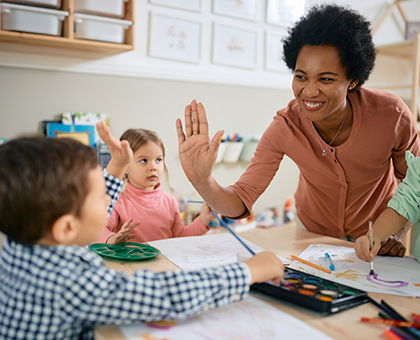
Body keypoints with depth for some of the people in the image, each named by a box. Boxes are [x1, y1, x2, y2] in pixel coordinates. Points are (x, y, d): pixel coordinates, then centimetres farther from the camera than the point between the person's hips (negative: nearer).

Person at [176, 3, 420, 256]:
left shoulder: (392, 115, -25)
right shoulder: (285, 127, -25)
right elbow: (241, 203, -26)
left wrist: (397, 233, -23)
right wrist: (202, 181, -45)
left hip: (376, 234, 0)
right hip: (313, 233, 1)